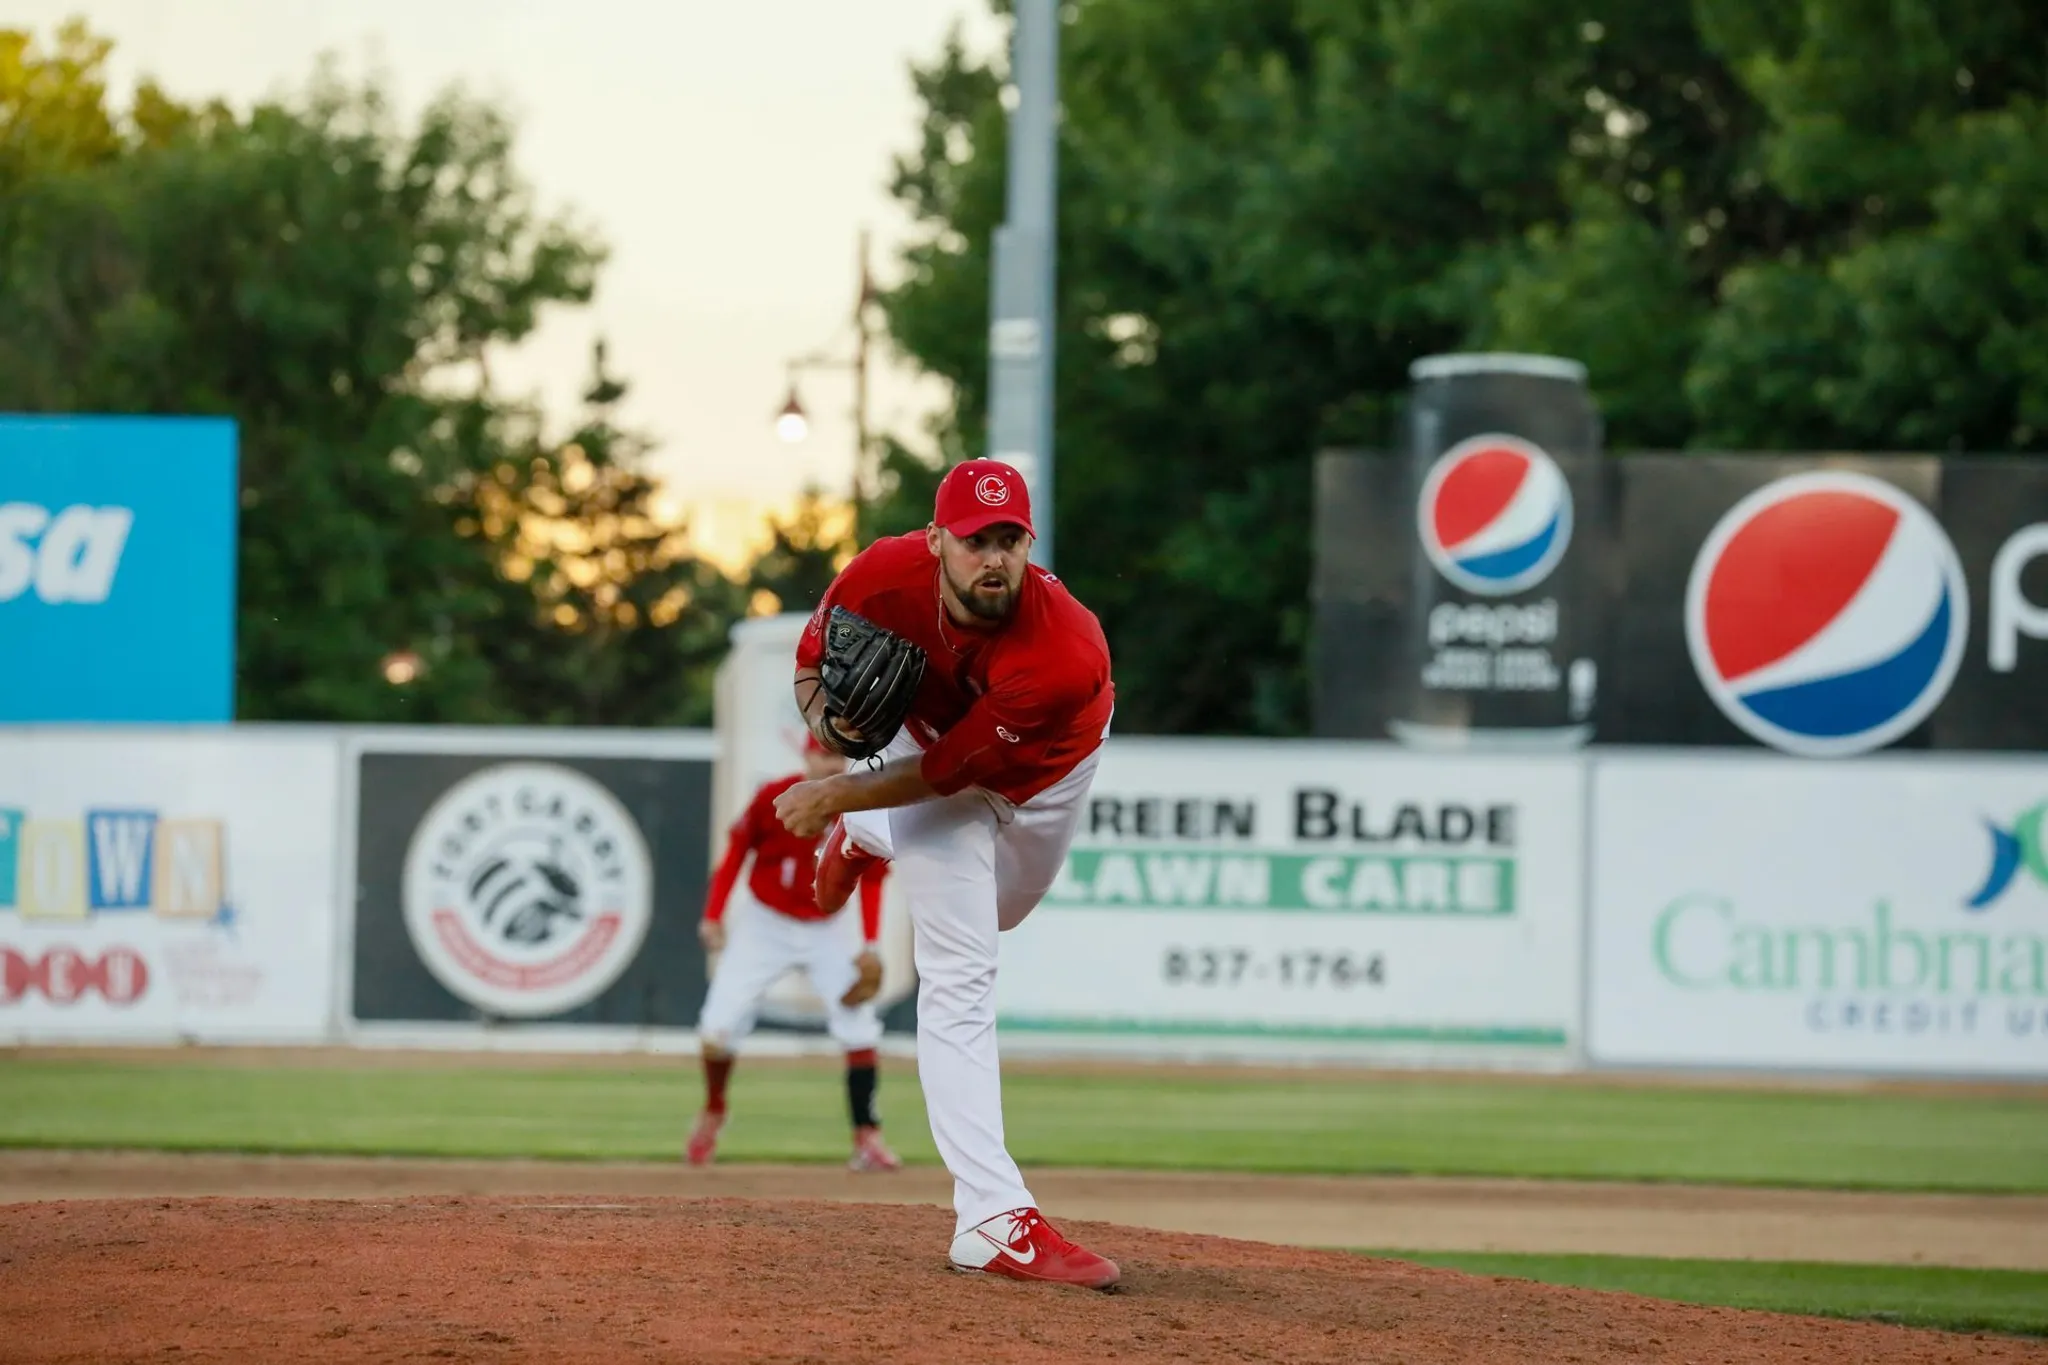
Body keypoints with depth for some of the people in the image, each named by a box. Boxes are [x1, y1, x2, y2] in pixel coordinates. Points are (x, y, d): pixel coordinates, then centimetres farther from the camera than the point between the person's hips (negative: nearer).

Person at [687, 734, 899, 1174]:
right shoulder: (773, 798, -14)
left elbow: (871, 879, -2)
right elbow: (736, 852, -3)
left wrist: (870, 945, -10)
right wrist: (713, 916, -6)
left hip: (827, 931, 1)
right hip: (764, 926, -1)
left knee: (860, 1032, -12)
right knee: (717, 1029, -6)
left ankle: (867, 1138, -7)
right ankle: (712, 1113, 22)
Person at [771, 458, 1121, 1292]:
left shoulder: (1067, 653, -44)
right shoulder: (886, 576, -35)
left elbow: (948, 773, -34)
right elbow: (815, 656, -12)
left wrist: (839, 798, -31)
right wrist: (824, 710, -33)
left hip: (1049, 766, 0)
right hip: (927, 733, 0)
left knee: (999, 909, 30)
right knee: (959, 979, -14)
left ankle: (864, 835, 62)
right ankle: (995, 1220, -23)